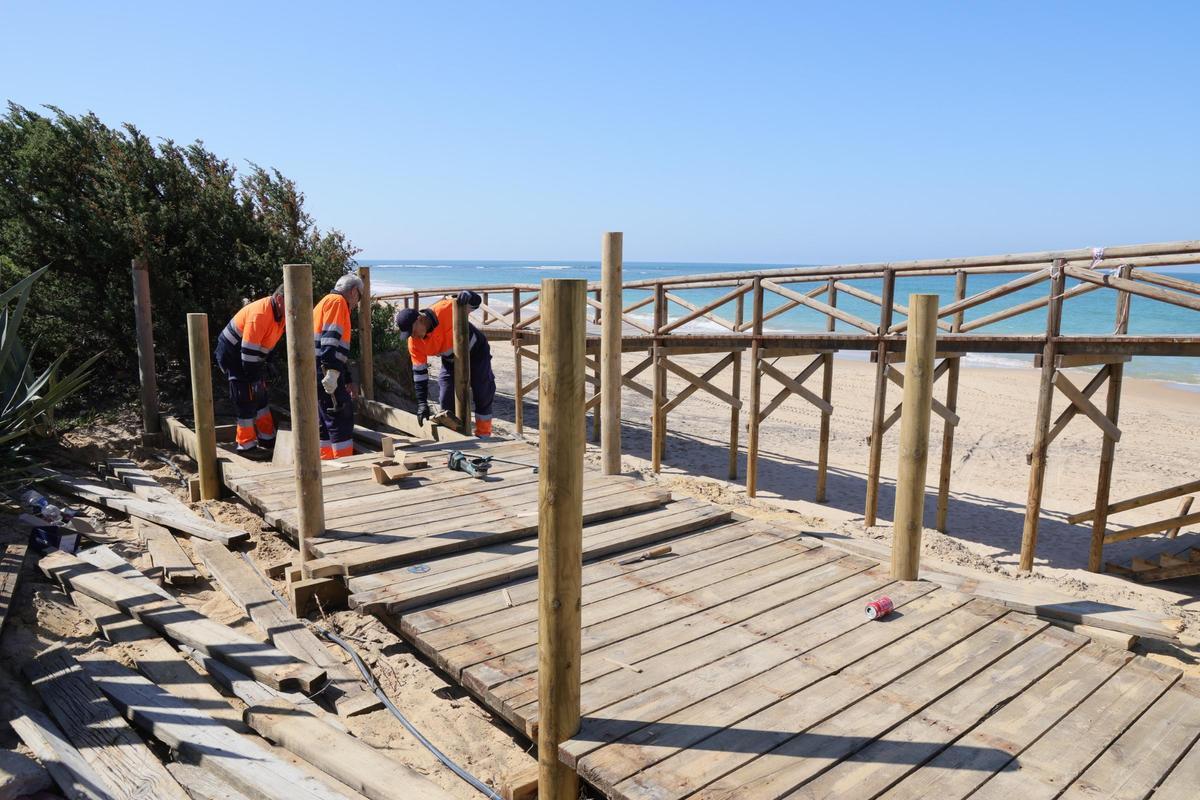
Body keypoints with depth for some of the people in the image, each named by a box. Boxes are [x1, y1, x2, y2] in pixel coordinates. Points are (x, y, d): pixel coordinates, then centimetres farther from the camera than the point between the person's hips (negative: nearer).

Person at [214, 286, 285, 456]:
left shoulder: (280, 313, -2)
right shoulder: (259, 314, -30)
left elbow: (268, 340, 12)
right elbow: (249, 351, -29)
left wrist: (261, 370, 10)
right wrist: (253, 377, -23)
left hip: (249, 356, 9)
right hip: (232, 354, -9)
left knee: (260, 397, 12)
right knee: (247, 400, -8)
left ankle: (267, 440, 20)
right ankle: (246, 445, 1)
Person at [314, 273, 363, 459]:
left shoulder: (327, 302, 28)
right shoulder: (337, 301, -4)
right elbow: (330, 338, -19)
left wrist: (347, 380, 31)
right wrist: (332, 371, -27)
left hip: (319, 373, 10)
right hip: (325, 371, -10)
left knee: (325, 421, 15)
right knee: (342, 420, -7)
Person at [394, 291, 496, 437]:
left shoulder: (446, 309, -34)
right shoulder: (414, 342, -21)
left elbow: (476, 301, -22)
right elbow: (419, 372, -14)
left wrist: (467, 295, -47)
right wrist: (422, 403, -18)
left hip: (476, 352, -3)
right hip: (451, 361, 4)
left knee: (483, 396, -1)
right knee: (446, 400, -3)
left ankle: (483, 435, 14)